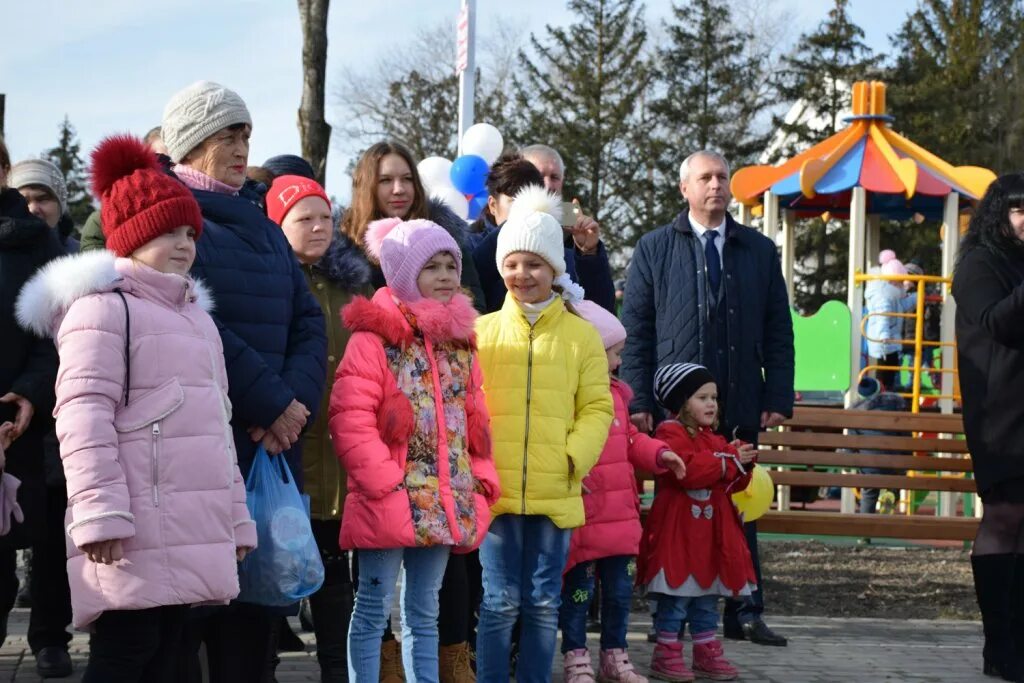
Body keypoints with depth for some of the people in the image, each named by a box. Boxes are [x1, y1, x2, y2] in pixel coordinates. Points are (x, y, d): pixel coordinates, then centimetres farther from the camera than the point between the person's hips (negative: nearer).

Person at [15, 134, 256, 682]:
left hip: (189, 529, 8)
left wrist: (235, 517, 22)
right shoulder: (103, 307, -4)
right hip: (135, 530, -8)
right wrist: (99, 512, -22)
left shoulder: (195, 314, 24)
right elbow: (83, 416, -14)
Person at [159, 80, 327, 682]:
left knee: (258, 613, 8)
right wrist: (273, 404, -14)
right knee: (187, 608, -4)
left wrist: (297, 401, -6)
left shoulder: (263, 226, 19)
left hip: (273, 445, 7)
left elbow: (308, 322, 12)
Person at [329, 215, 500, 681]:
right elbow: (350, 420, -14)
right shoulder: (375, 337, -8)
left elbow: (475, 421, 18)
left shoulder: (460, 341, 14)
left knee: (424, 613, 14)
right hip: (388, 503, -6)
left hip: (445, 505, 7)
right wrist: (384, 482, -18)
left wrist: (482, 481, 6)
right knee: (374, 610, 1)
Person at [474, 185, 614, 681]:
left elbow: (596, 407, 4)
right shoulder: (482, 332, 5)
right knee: (500, 601, 2)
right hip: (496, 489, -1)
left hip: (555, 492, 1)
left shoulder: (581, 334, 5)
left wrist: (575, 456, -10)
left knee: (543, 603, 9)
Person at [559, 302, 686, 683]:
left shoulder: (615, 393, 13)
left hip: (620, 516, 8)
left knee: (620, 591, 14)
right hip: (581, 518, -8)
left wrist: (658, 454, 10)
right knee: (578, 591, 3)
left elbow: (630, 440, 23)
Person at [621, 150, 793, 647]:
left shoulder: (760, 251, 11)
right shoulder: (654, 249, 6)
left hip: (740, 406, 2)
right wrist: (638, 401, -7)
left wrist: (778, 397, 0)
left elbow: (778, 331, 10)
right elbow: (635, 330, 2)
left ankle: (744, 613, 12)